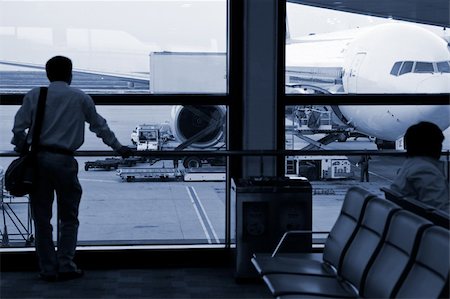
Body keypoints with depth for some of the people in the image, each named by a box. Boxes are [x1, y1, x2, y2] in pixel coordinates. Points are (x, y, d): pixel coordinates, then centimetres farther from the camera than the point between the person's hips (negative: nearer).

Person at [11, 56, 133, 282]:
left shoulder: (34, 95, 8)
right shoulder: (80, 98, 7)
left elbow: (18, 127, 3)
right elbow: (100, 126, 16)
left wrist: (21, 148, 23)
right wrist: (119, 148, 29)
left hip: (38, 159, 1)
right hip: (64, 161, -1)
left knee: (42, 218, 8)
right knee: (69, 218, 11)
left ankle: (48, 269, 10)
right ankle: (65, 265, 3)